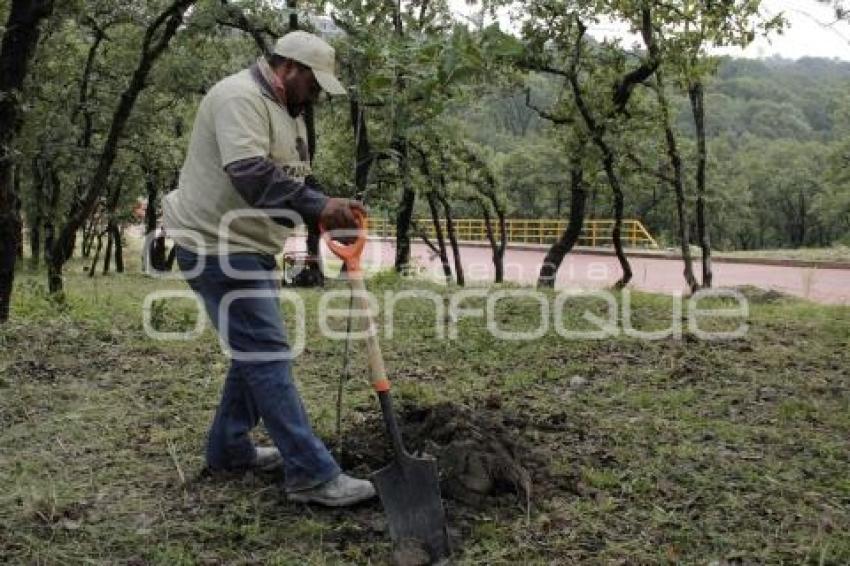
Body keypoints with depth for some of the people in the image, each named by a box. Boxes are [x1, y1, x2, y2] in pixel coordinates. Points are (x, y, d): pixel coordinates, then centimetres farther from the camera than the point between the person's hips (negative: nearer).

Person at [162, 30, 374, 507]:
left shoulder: (288, 110, 16)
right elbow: (252, 175, -29)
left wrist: (329, 208, -3)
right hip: (218, 247, -11)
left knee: (255, 350, 16)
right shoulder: (241, 97, -16)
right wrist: (319, 207, -29)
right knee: (268, 355, -11)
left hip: (252, 248, 11)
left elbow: (292, 181, 15)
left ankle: (229, 447, 30)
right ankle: (311, 474, -7)